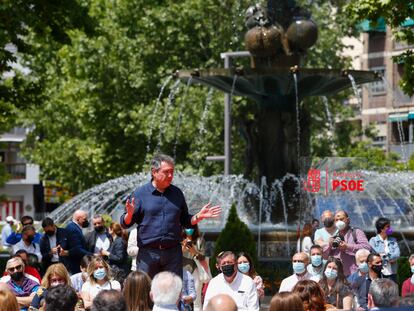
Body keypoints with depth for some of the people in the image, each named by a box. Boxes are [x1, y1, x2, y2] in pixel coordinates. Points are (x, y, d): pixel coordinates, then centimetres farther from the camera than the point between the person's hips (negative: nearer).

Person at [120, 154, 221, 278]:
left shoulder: (177, 193, 12)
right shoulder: (140, 193, 1)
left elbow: (185, 221, 18)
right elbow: (125, 224, 0)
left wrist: (199, 216, 1)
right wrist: (129, 214, -21)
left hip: (173, 251, 3)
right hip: (148, 253, -3)